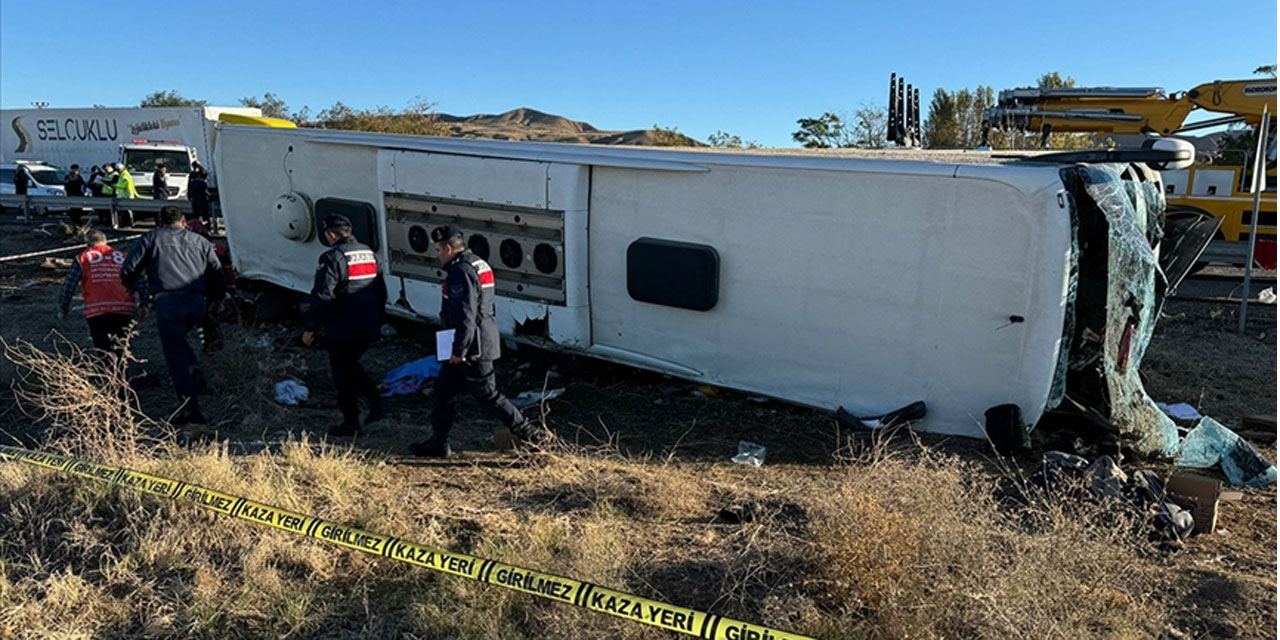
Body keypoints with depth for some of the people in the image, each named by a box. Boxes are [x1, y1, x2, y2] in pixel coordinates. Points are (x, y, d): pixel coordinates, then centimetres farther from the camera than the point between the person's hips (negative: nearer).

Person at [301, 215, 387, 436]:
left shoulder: (332, 257, -13)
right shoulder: (369, 254, 12)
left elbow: (322, 296, -19)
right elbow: (381, 292, 18)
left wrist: (310, 328, -12)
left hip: (343, 329, -7)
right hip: (369, 328, 7)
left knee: (343, 374, 5)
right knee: (350, 364, 25)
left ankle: (351, 423, 11)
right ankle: (374, 399, 10)